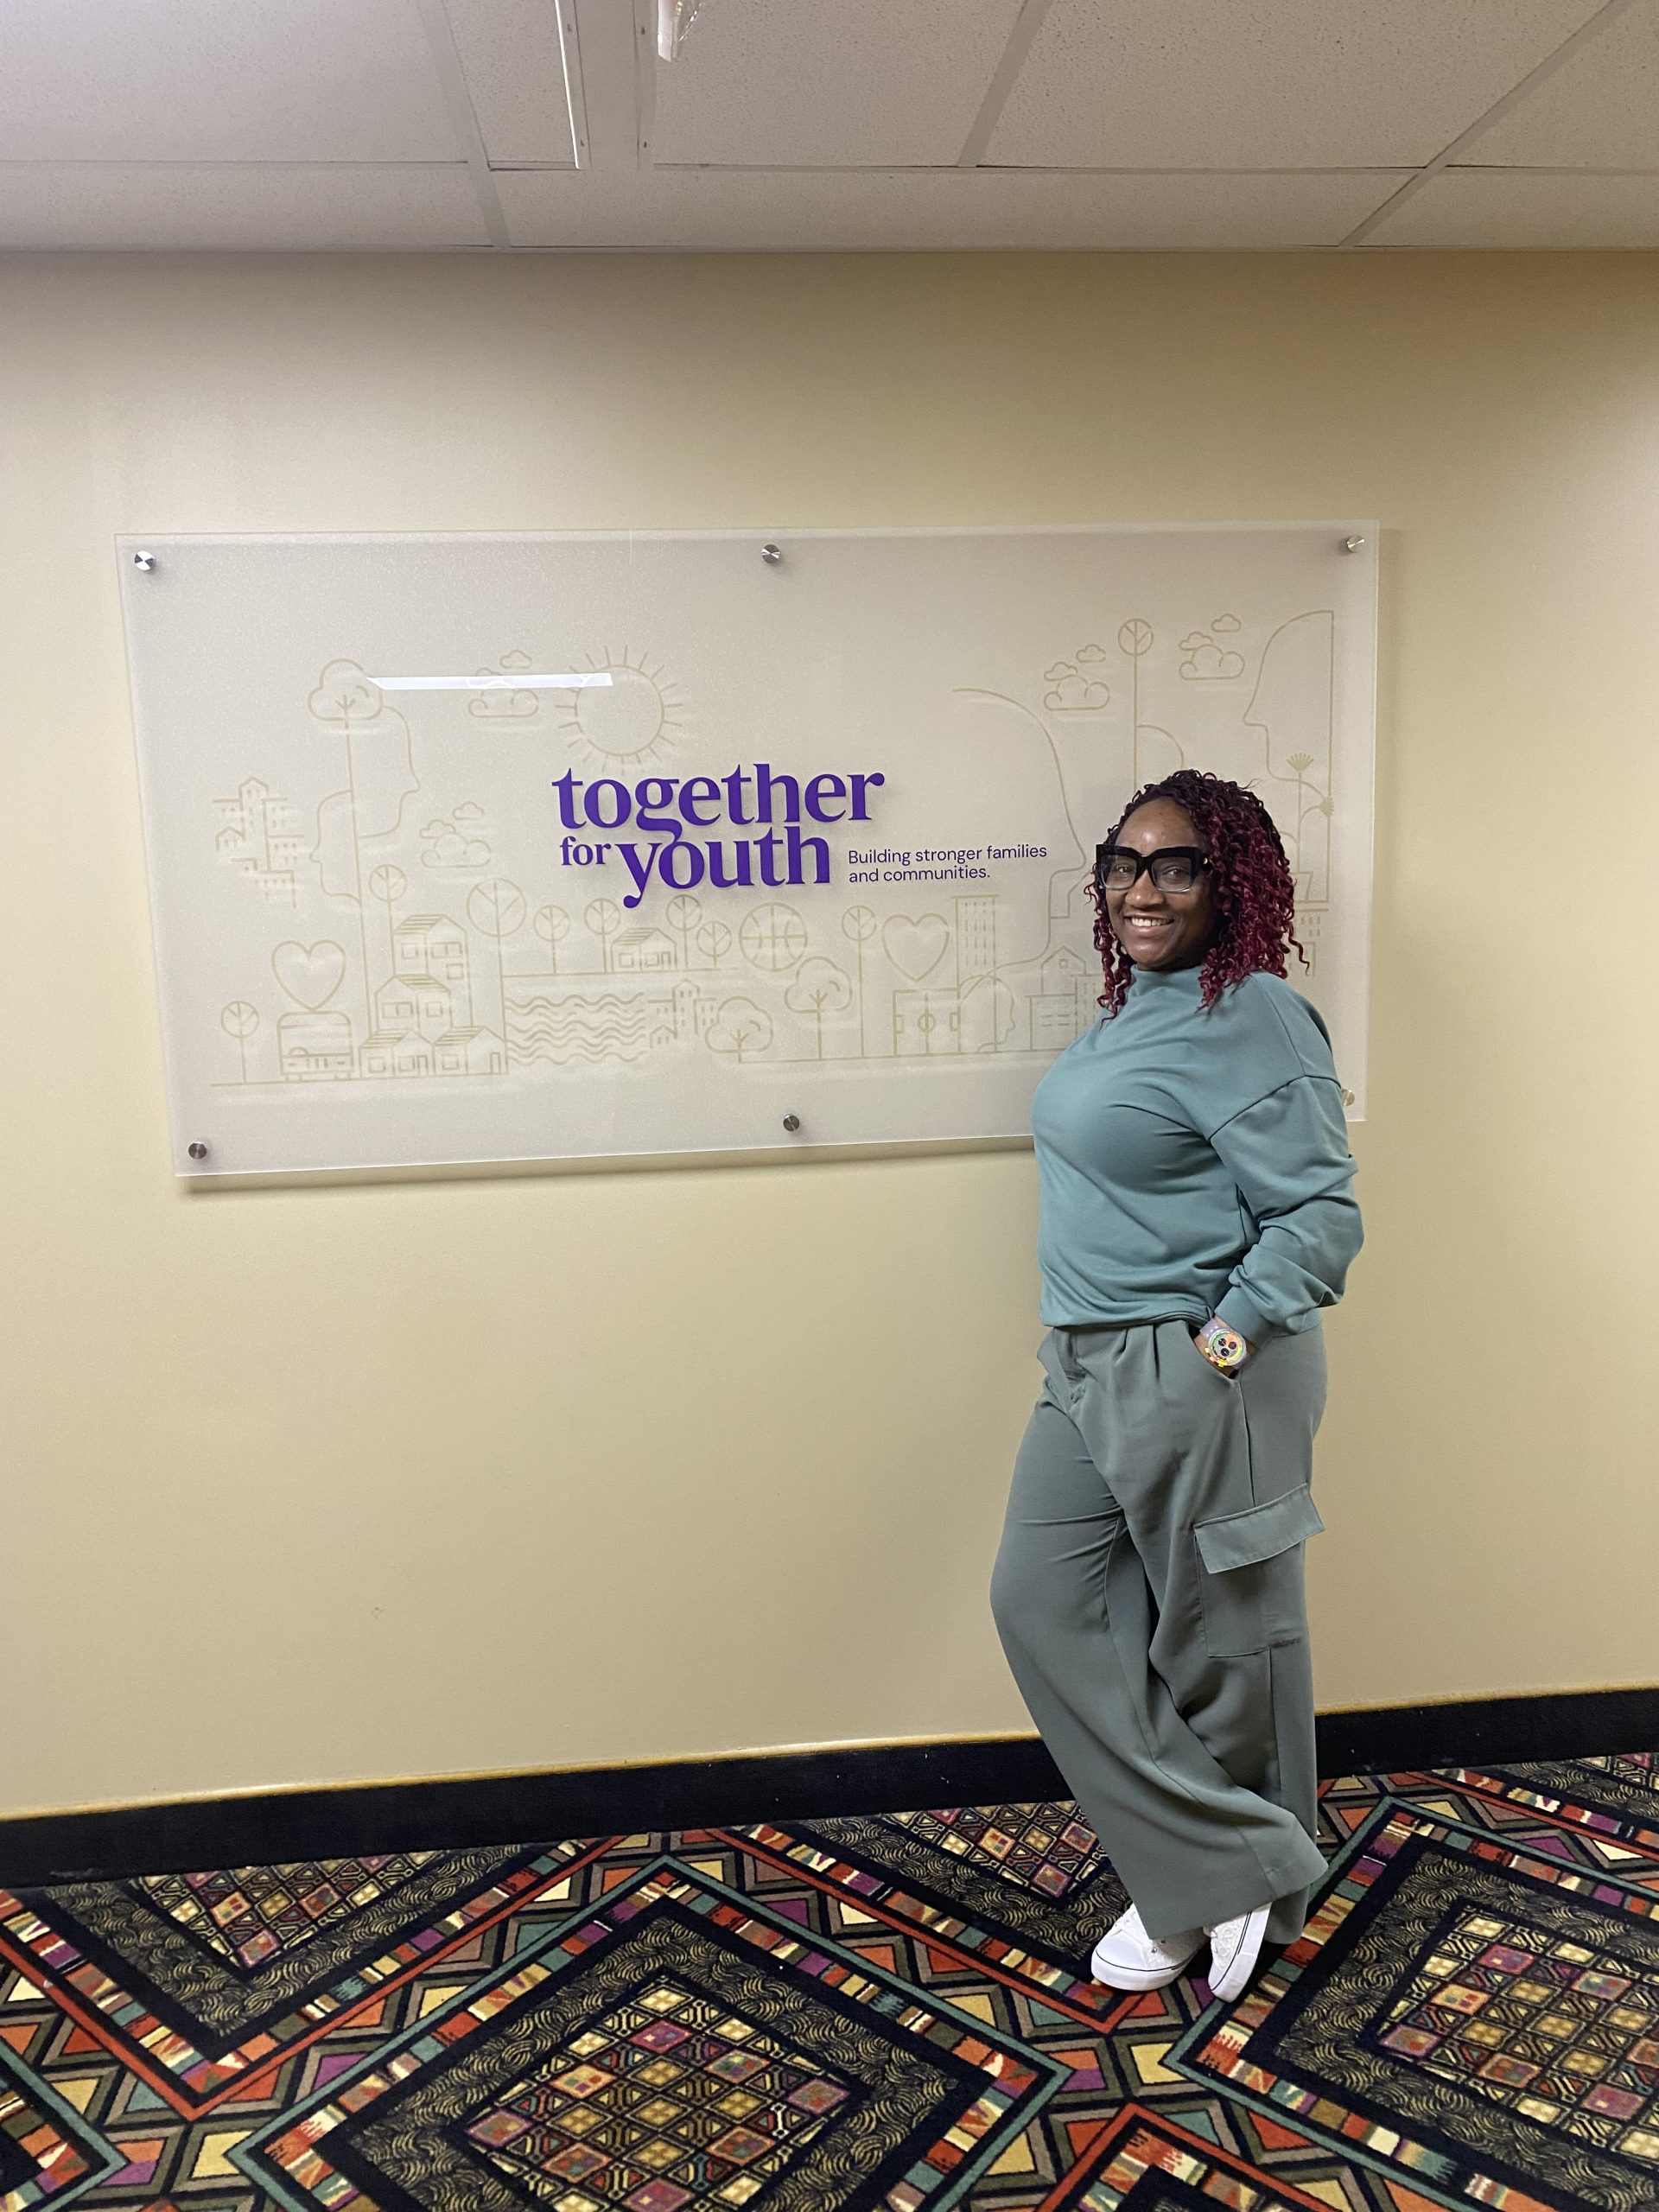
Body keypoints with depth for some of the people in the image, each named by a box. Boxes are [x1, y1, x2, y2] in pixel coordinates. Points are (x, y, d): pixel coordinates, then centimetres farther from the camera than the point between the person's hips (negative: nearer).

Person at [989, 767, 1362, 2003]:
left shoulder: (1251, 1021, -15)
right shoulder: (1132, 1008, 12)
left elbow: (1320, 1216, -18)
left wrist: (1219, 1345, -22)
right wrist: (1089, 1348, 15)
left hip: (1205, 1376, -9)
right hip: (1092, 1367, 9)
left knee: (1223, 1637, 7)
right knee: (1043, 1599, 7)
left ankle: (1257, 1883, 31)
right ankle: (1206, 1871, 19)